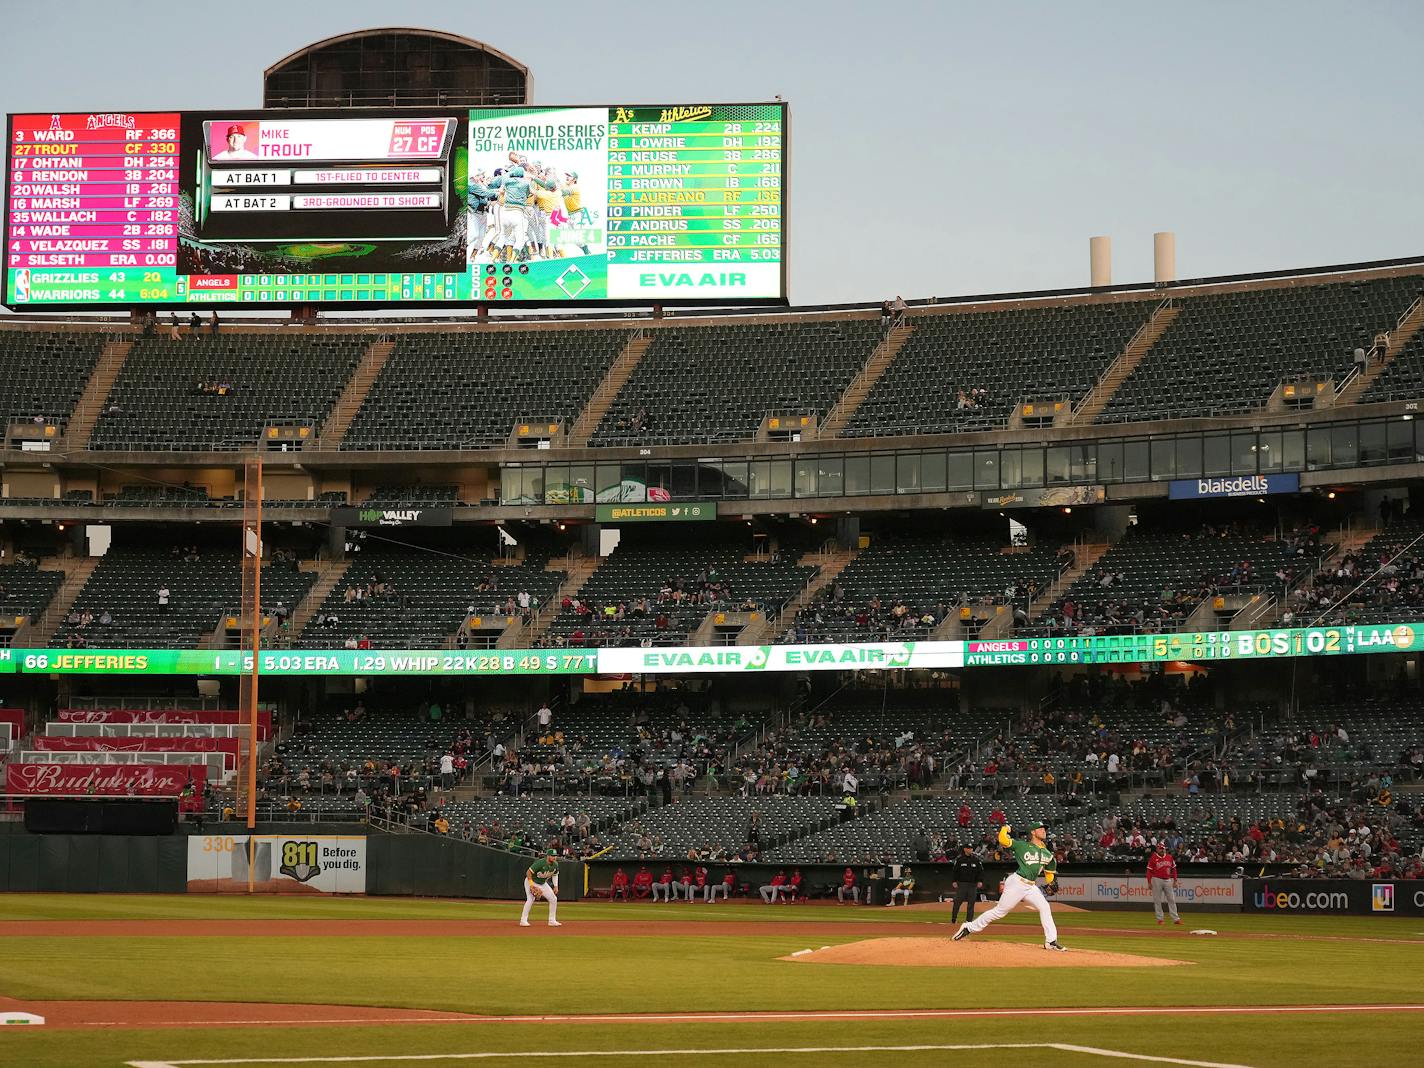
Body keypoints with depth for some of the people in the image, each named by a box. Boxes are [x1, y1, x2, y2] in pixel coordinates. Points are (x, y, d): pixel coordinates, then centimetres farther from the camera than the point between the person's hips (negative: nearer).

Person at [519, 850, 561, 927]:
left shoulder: (555, 865, -8)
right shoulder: (540, 863, -30)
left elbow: (555, 874, 11)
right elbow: (528, 872, -27)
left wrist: (555, 886, 1)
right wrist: (531, 884, -32)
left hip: (543, 883, 7)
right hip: (532, 882, -7)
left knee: (553, 899, 3)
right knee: (530, 899, -25)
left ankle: (552, 921, 12)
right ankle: (523, 920, -19)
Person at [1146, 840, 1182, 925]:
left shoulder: (1169, 857, 6)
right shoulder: (1153, 858, -5)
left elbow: (1173, 869, 12)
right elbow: (1149, 871, -5)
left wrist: (1175, 881, 7)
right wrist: (1149, 883, -11)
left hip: (1168, 880, 3)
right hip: (1156, 880, -3)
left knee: (1171, 899, 3)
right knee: (1157, 901, 1)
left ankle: (1175, 918, 6)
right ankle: (1159, 919, 8)